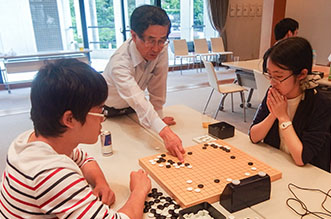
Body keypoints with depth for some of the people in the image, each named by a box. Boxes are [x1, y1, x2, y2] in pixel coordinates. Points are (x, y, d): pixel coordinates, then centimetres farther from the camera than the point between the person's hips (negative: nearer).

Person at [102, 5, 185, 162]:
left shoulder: (161, 49, -25)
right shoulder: (119, 63, -40)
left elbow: (157, 86, -17)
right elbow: (138, 100, -54)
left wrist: (158, 116, -14)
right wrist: (164, 131, -65)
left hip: (131, 110, 4)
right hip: (106, 112, -4)